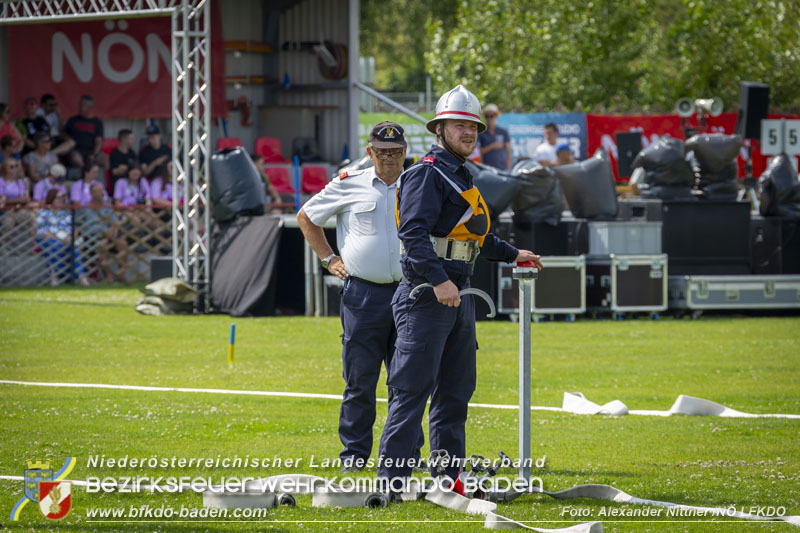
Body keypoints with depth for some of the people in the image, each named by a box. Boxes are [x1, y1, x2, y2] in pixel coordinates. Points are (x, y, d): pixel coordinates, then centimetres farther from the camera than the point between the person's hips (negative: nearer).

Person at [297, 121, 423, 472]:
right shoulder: (349, 185, 5)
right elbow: (306, 217, 15)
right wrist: (329, 259, 7)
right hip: (363, 295, -2)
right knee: (360, 378, -1)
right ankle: (354, 452, 7)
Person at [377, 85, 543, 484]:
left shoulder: (460, 177, 21)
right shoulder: (428, 174, -10)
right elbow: (413, 232, -22)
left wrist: (511, 254, 43)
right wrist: (438, 279, -31)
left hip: (458, 295, 10)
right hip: (425, 297, -10)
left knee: (456, 391, 12)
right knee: (412, 390, -10)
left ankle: (447, 478, 17)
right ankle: (393, 480, -10)